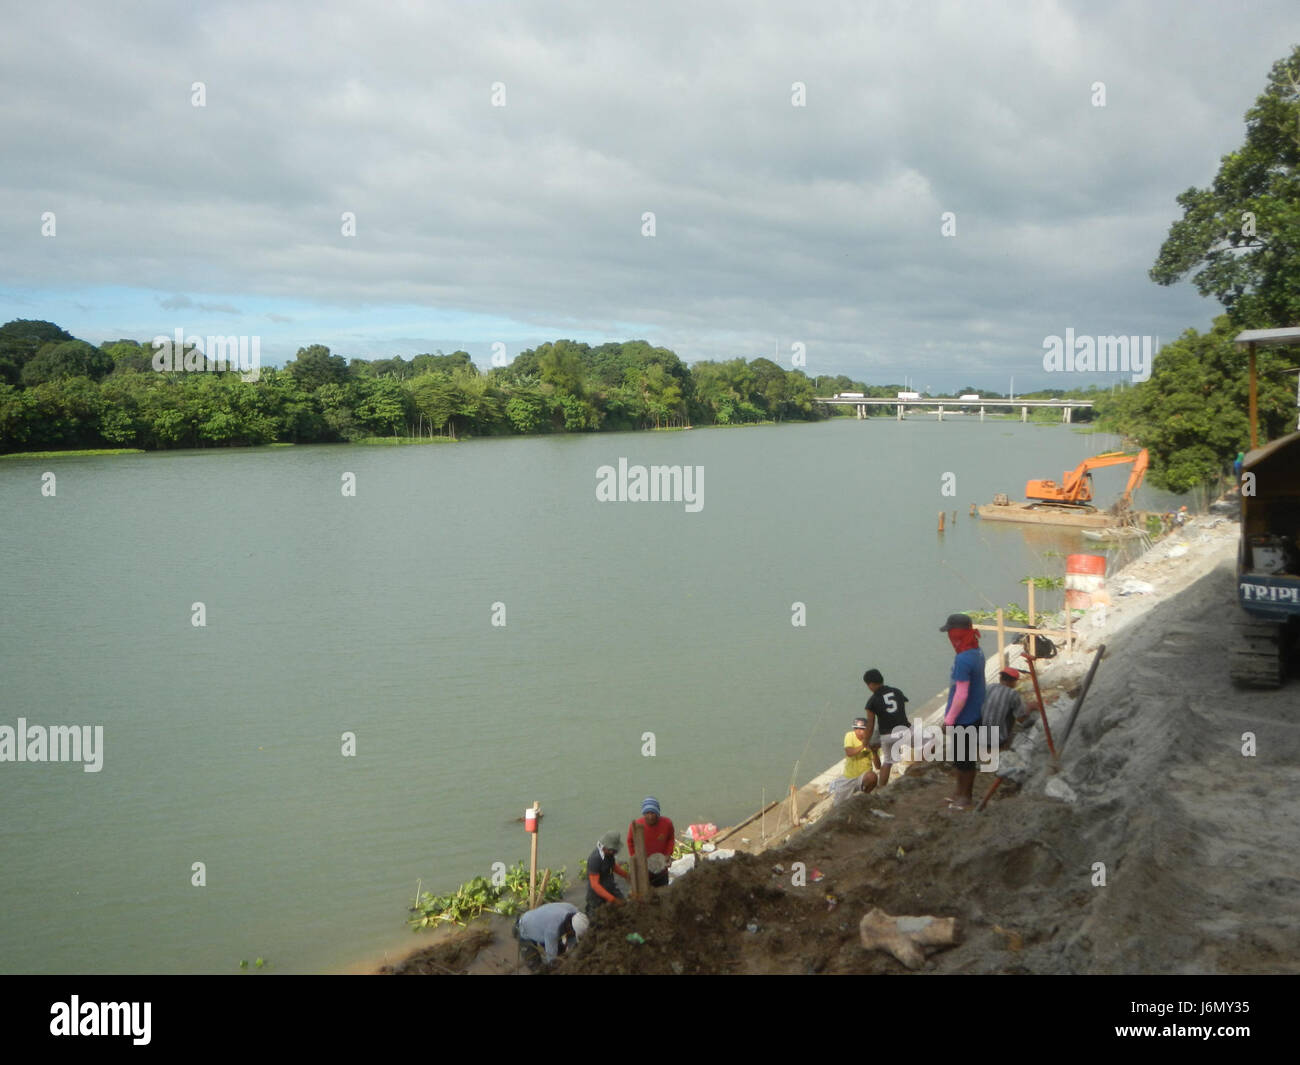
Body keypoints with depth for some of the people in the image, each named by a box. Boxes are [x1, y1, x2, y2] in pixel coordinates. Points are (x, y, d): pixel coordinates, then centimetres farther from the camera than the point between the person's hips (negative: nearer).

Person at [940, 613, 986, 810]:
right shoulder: (978, 653, 2)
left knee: (963, 759, 7)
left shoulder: (963, 660, -27)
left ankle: (965, 798, 20)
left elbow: (961, 694, -26)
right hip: (975, 714, 9)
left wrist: (949, 720, -16)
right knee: (964, 757, 21)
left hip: (962, 719, -9)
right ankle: (961, 793, 34)